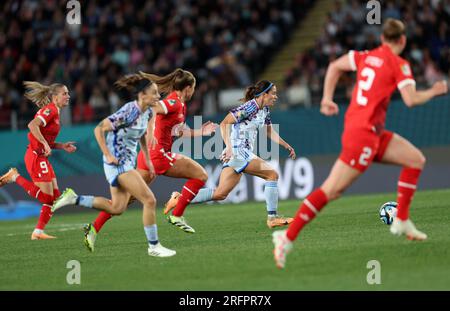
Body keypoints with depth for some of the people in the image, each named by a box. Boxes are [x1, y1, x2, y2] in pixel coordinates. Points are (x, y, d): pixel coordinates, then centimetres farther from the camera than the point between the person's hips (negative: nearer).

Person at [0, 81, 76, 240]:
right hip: (36, 157, -10)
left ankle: (38, 232, 9)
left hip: (43, 158, 10)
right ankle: (15, 177, 1)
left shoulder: (54, 112, 17)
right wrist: (45, 144, -28)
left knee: (55, 197, 6)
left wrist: (63, 146, 9)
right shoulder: (50, 110, -11)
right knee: (46, 197, -10)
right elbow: (32, 125, -26)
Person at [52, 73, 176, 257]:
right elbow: (99, 129, -20)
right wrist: (108, 155, -21)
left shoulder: (147, 112, 5)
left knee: (117, 208, 13)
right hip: (118, 163, -9)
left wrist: (147, 159, 18)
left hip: (128, 162, 9)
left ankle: (73, 198, 19)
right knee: (149, 200, -12)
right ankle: (153, 246, -3)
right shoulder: (129, 112, -21)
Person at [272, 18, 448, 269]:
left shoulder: (366, 57, 12)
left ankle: (402, 221, 14)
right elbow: (411, 100, -19)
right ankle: (288, 238, -11)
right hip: (363, 133, -9)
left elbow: (335, 66, 18)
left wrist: (327, 98, 19)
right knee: (331, 190, -10)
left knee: (416, 159, 13)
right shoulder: (399, 64, -10)